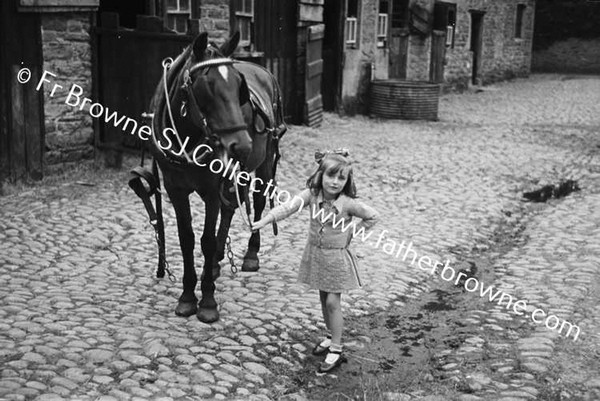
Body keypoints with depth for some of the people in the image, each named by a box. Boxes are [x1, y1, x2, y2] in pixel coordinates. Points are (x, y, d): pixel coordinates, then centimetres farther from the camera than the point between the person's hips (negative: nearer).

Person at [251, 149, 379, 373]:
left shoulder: (348, 203, -20)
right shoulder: (312, 195, -13)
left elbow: (372, 217, -6)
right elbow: (288, 207, -26)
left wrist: (351, 233, -8)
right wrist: (265, 220, -39)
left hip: (336, 257, -4)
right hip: (315, 253, 4)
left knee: (333, 302, -4)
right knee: (324, 298, 18)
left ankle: (335, 350, 6)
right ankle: (331, 337, 36)